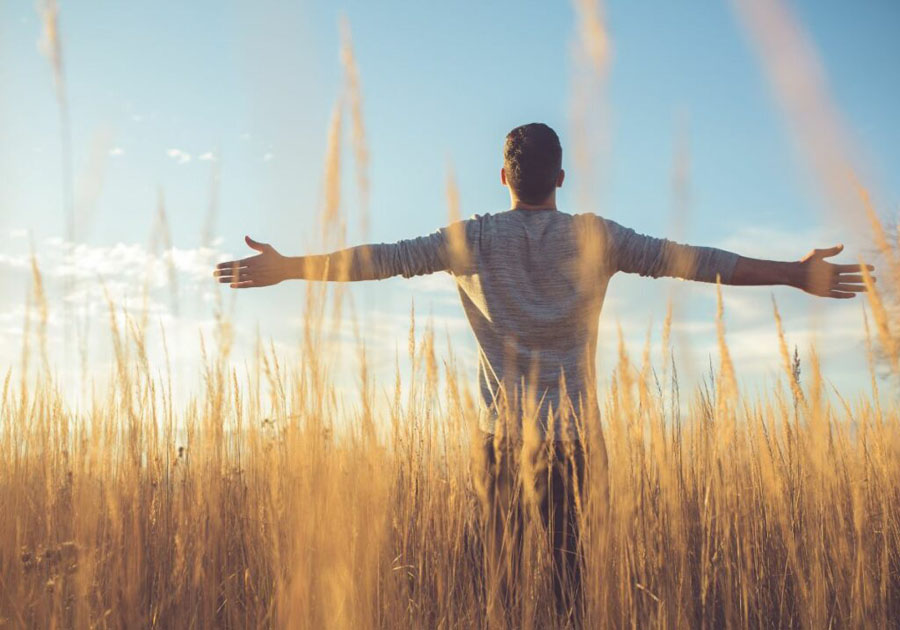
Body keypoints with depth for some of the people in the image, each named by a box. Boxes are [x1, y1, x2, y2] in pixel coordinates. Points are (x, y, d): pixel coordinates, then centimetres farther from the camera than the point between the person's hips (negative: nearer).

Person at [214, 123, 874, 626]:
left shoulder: (473, 239, 1)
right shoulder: (593, 237, 1)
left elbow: (384, 258, 0)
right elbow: (685, 259, -1)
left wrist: (287, 267, 8)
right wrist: (794, 274, 3)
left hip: (501, 428, 0)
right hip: (572, 429, 0)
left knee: (502, 556, 7)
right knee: (569, 553, 6)